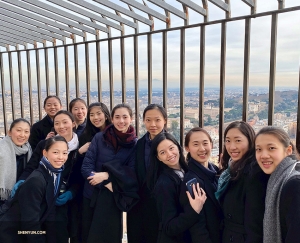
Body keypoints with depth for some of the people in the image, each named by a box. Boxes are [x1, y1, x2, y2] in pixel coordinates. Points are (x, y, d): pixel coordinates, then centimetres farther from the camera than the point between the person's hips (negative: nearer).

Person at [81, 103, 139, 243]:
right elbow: (86, 167, -5)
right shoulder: (99, 138, -2)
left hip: (113, 199, -1)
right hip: (92, 195, 1)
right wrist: (106, 183, -16)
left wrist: (107, 175, -16)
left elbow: (132, 174, -5)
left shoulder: (135, 144, -2)